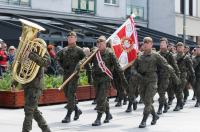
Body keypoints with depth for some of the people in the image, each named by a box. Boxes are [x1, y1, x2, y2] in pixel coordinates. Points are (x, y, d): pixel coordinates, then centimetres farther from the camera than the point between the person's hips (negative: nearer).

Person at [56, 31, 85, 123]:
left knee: (71, 94, -11)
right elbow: (59, 59, 23)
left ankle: (68, 115, -9)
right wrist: (64, 67, 12)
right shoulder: (64, 50, 11)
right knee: (67, 94, 10)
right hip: (66, 74, 6)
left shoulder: (79, 50, -3)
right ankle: (77, 110, 29)